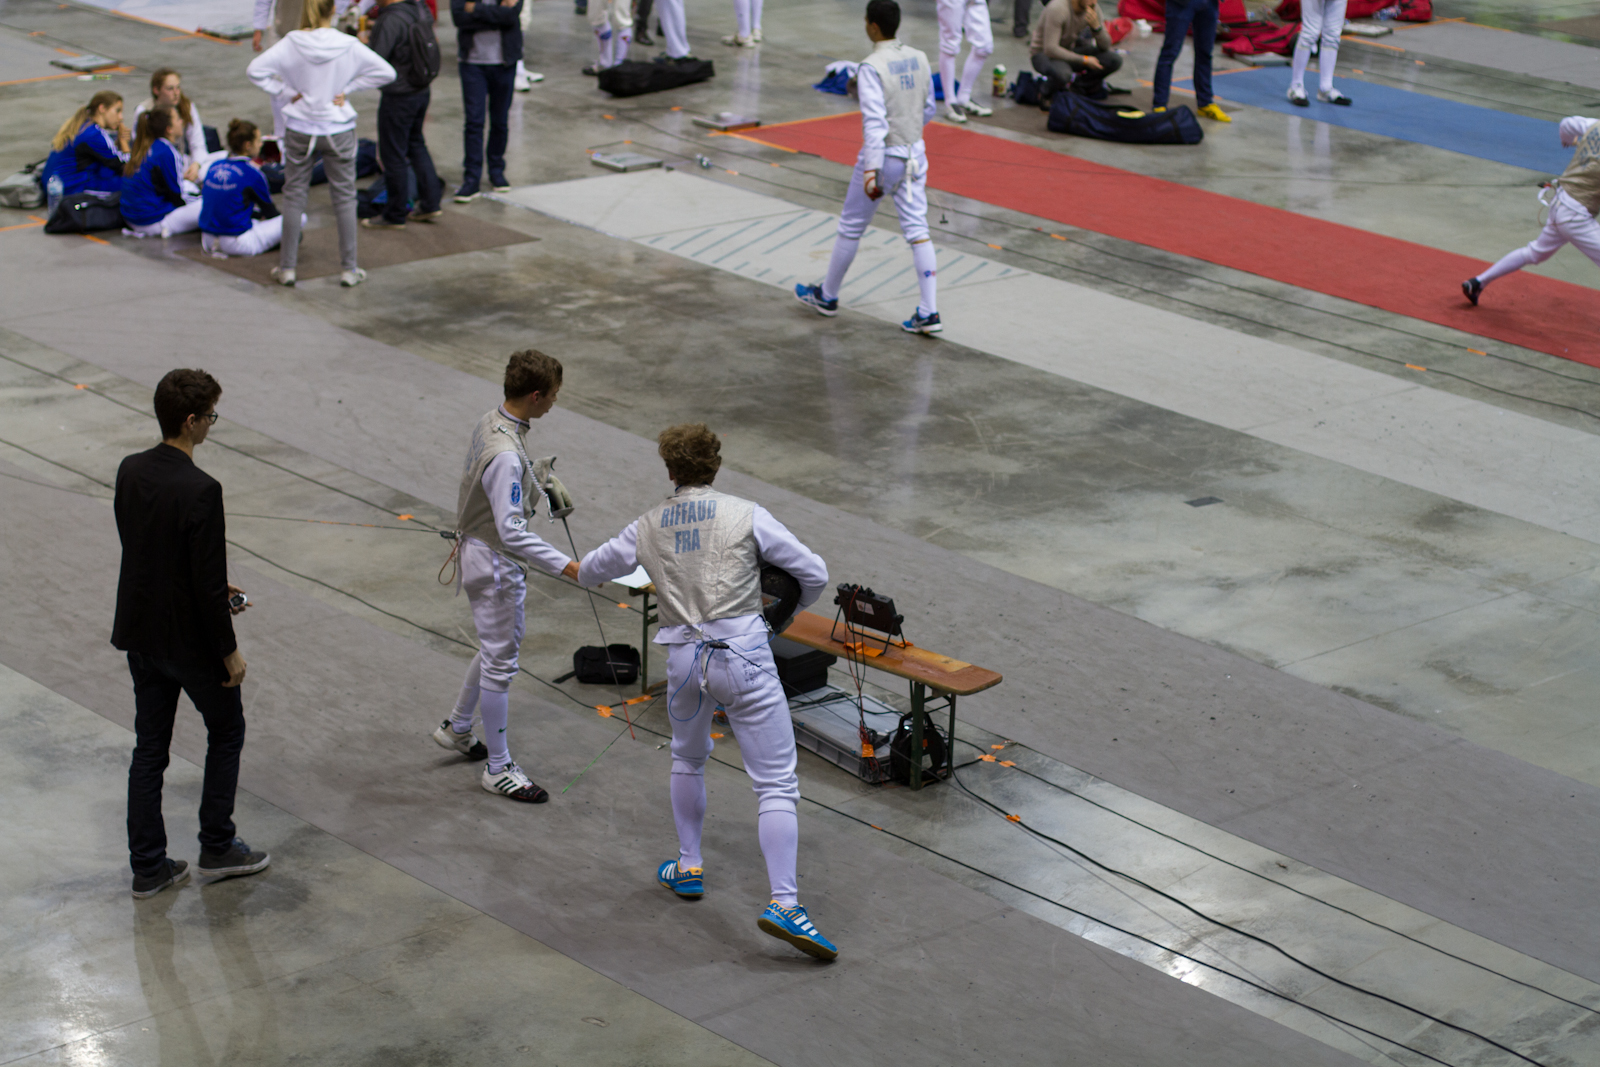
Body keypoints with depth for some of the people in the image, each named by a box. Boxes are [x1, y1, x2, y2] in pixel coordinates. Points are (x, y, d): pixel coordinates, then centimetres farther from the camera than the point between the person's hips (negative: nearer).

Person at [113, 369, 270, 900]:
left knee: (149, 747, 14)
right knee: (226, 731, 17)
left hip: (140, 632, 7)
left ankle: (148, 866, 20)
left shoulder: (130, 472, -3)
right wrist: (230, 651, -11)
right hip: (189, 639, -7)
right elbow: (207, 581, -24)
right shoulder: (200, 490, -27)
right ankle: (217, 847, 26)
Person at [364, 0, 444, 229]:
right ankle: (430, 202, 24)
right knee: (416, 144, 23)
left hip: (398, 96, -9)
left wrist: (364, 43, -3)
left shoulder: (390, 21, -23)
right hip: (422, 91, 9)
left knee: (393, 154, 4)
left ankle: (394, 215, 14)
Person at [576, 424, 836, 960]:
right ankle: (783, 904, -17)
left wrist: (576, 570, 51)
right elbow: (815, 573, 0)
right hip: (743, 655, -3)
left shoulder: (648, 526, 9)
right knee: (777, 785, -3)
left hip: (684, 659, 3)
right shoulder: (746, 515, -2)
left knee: (687, 759, 33)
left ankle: (689, 866, 38)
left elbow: (592, 569, 26)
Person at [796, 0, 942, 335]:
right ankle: (929, 313, -6)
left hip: (883, 156, -5)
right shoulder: (919, 59, 1)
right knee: (916, 229, 3)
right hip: (914, 153, 5)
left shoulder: (871, 67, -19)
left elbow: (874, 122, -26)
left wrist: (870, 172, -28)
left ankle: (827, 296, 32)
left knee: (851, 227, 14)